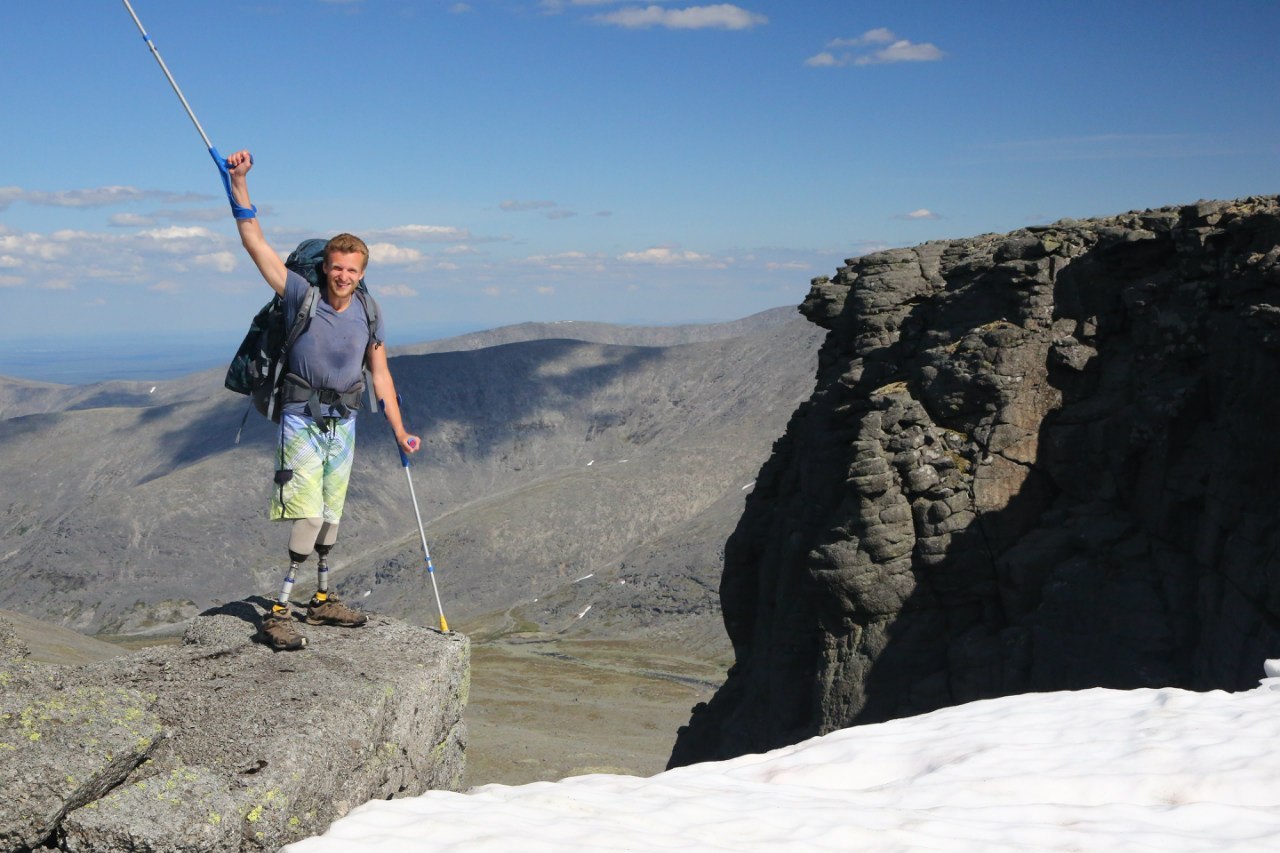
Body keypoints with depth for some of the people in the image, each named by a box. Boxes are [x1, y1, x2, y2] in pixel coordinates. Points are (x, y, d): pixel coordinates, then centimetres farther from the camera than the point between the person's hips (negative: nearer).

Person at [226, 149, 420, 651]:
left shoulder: (367, 315, 2)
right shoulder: (301, 294, -10)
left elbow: (379, 373, 10)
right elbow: (255, 242, -15)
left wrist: (399, 431, 11)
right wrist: (239, 184, -22)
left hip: (343, 421, 5)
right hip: (302, 417, -5)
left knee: (331, 514, 13)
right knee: (308, 514, -15)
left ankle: (322, 600, 28)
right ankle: (279, 613, -11)